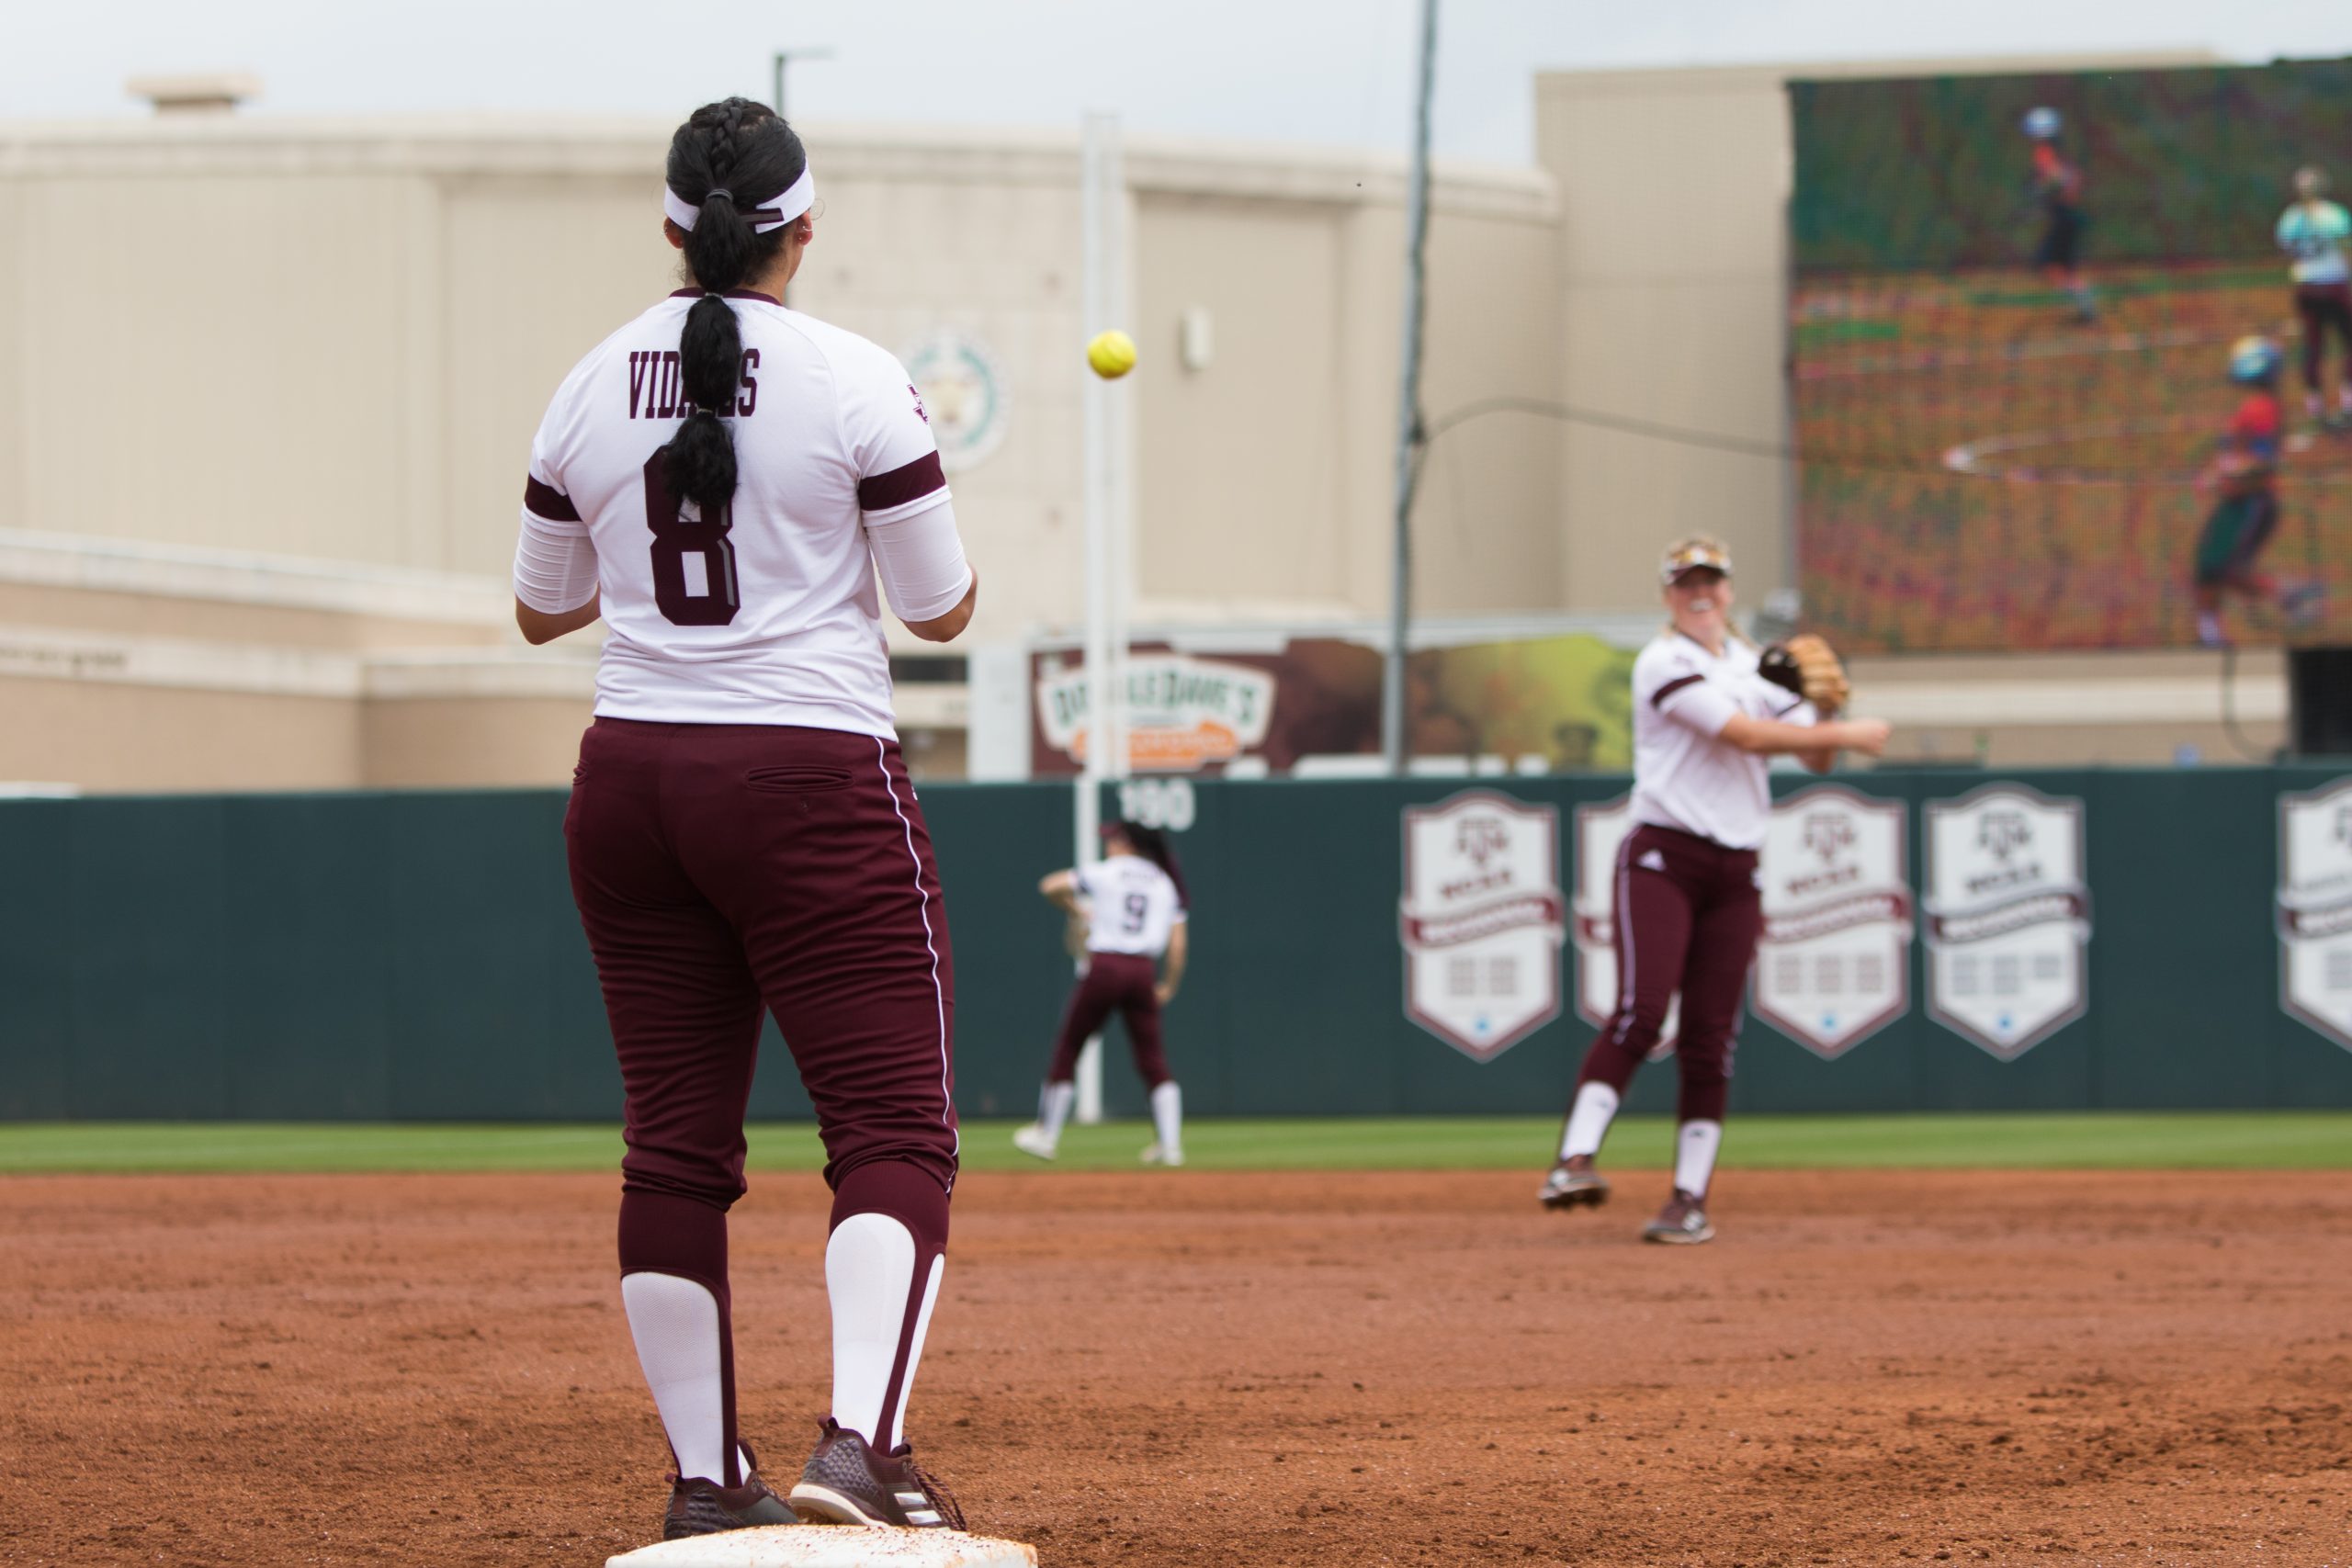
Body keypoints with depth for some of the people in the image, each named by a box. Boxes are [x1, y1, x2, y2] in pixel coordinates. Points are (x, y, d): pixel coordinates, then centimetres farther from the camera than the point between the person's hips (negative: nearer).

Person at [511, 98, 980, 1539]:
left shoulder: (590, 391, 5)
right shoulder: (857, 384, -8)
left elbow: (543, 610, 16)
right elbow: (943, 608, -3)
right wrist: (928, 517, 17)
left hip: (630, 781, 5)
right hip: (814, 778, -5)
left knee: (677, 1142, 10)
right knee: (896, 1129, -5)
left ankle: (706, 1479, 11)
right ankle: (860, 1445, -24)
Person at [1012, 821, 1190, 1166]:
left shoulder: (1104, 873, 2)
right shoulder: (1165, 883, 12)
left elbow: (1050, 887, -1)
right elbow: (1178, 943, 5)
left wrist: (1074, 910, 18)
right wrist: (1170, 986, 14)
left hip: (1104, 967, -4)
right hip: (1144, 972, 4)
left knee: (1067, 1048, 9)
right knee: (1153, 1059, 7)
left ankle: (1047, 1135, 14)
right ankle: (1170, 1144, -2)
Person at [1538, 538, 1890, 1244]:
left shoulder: (1754, 666, 17)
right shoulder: (1664, 663, -6)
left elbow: (1814, 758, 16)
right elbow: (1747, 735, -16)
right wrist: (1851, 733, -11)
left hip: (1735, 873, 6)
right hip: (1662, 859, -6)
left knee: (1710, 1039, 1)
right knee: (1640, 1012, -22)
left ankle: (1690, 1198, 3)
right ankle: (1575, 1160, -28)